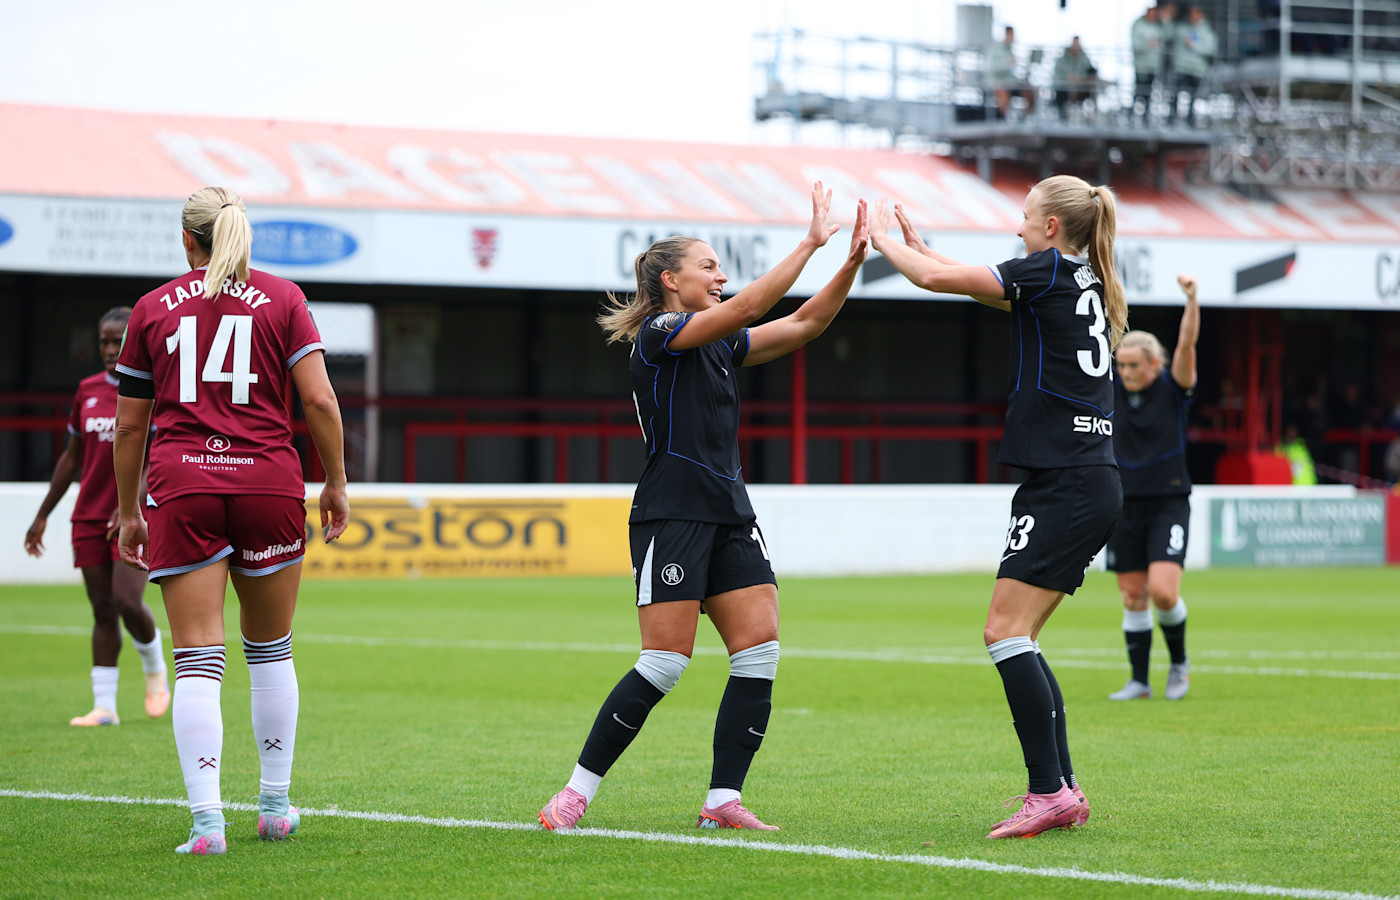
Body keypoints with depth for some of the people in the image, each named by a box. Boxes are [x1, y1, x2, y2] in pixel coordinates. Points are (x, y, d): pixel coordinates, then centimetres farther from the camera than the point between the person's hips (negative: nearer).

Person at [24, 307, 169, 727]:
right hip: (90, 516, 4)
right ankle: (104, 706, 4)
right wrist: (43, 515, 18)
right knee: (102, 610, 2)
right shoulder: (88, 390, 10)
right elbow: (72, 458, 18)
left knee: (127, 600, -17)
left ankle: (155, 668, 13)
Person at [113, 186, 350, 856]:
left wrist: (129, 512, 20)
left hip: (181, 486, 0)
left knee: (197, 660, -4)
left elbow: (129, 425, 11)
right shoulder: (281, 298, 7)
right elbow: (319, 401, -2)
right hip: (268, 482, 0)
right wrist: (335, 482, 9)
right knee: (271, 650, 15)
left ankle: (207, 820, -14)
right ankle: (275, 807, 21)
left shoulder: (152, 309, 9)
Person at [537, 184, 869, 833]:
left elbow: (803, 324, 14)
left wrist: (851, 263, 1)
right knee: (666, 661, -12)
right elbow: (747, 307, -19)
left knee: (759, 648, -4)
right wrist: (809, 244, -17)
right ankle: (578, 790, -2)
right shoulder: (658, 335, -7)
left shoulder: (722, 344, 17)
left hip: (730, 516, 8)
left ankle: (723, 800, -2)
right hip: (671, 513, -8)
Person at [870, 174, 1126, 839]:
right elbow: (987, 291, 30)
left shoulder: (1047, 269, -9)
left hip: (1064, 484, -9)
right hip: (1094, 485, 9)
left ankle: (1049, 791, -16)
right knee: (1018, 640, 11)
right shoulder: (1086, 282, 17)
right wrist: (917, 245, 29)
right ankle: (1062, 791, 10)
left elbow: (939, 280, -8)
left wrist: (883, 240, 9)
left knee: (1006, 632, -12)